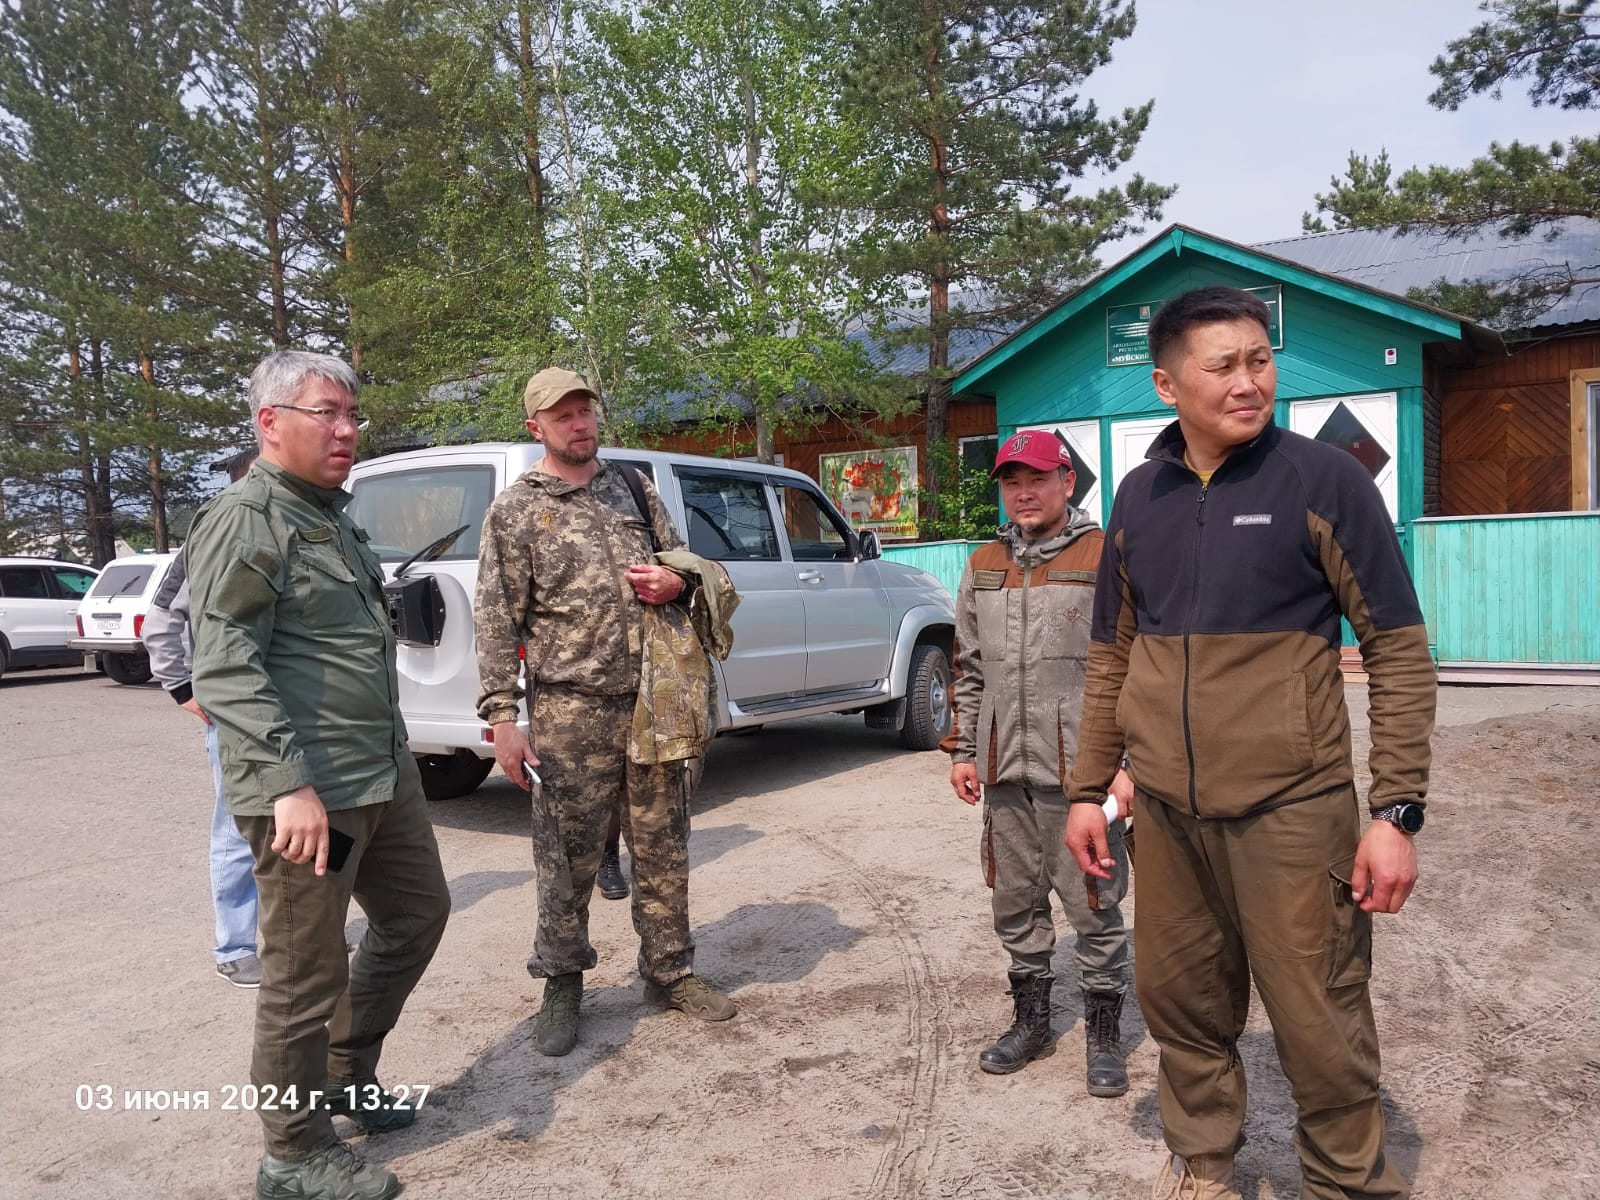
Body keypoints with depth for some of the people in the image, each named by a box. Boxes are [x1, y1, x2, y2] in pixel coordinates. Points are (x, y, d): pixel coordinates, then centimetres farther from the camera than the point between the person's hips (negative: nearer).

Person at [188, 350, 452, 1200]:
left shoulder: (333, 517, 17)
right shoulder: (244, 521, -11)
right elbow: (224, 669, -20)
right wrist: (287, 782, -28)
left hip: (384, 776, 10)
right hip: (305, 792, -9)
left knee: (417, 914, 19)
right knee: (306, 974, 2)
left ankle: (346, 1076, 37)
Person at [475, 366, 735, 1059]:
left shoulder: (634, 489, 12)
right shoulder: (515, 511, 0)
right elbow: (496, 621, -4)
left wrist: (676, 581, -4)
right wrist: (502, 717, -11)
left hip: (652, 701, 4)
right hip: (569, 712, -4)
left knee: (662, 847, 12)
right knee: (568, 856, 6)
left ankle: (669, 971, 28)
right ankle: (562, 985, 25)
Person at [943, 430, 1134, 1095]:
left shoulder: (1107, 559, -4)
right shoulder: (984, 566, 13)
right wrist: (963, 749, 13)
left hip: (1080, 770, -5)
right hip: (1005, 771, 5)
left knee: (1094, 905, 6)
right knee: (1015, 903, 15)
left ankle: (1103, 1034, 23)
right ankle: (1031, 1021, 32)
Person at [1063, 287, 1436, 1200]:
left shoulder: (1324, 479, -5)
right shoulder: (1139, 498, 7)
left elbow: (1400, 651, -5)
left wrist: (1398, 810, -11)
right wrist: (1089, 789, 11)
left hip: (1291, 809, -4)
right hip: (1167, 812, 4)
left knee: (1320, 1023, 5)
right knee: (1183, 1004, 15)